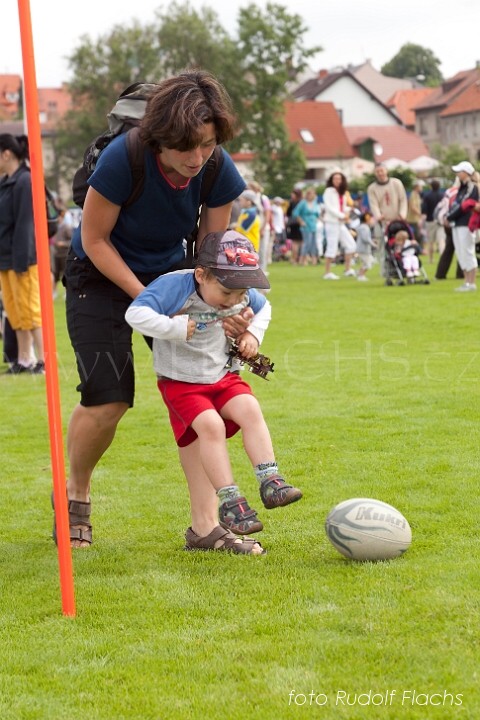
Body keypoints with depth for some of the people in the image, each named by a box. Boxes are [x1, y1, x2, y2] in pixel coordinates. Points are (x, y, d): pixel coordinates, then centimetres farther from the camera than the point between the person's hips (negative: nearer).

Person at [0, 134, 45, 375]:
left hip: (23, 258, -9)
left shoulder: (25, 182, -14)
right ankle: (24, 360, 18)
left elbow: (25, 224, -18)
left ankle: (43, 360, -1)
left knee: (29, 309, -5)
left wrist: (21, 261, -19)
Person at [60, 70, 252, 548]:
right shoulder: (122, 159, -30)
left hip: (169, 273, 4)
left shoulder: (220, 173, -18)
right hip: (100, 276, -4)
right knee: (107, 400, -14)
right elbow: (94, 239, -18)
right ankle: (75, 493, 16)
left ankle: (206, 522, -10)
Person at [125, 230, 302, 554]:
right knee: (210, 424, -26)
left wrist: (253, 334, 1)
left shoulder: (242, 293, -5)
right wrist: (176, 328, -35)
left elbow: (263, 307, 19)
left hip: (222, 375, 5)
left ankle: (270, 482, -21)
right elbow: (135, 313, -33)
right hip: (180, 380, -5)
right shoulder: (175, 286, -23)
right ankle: (231, 502, -23)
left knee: (250, 409, -22)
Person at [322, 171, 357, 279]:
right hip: (331, 222, -8)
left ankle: (348, 269, 9)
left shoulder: (343, 193, 16)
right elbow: (329, 207, -13)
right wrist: (342, 215, -17)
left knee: (351, 245, 3)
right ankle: (328, 273, -3)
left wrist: (347, 212, -4)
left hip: (341, 223, 8)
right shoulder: (329, 191, -6)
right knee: (332, 247, -8)